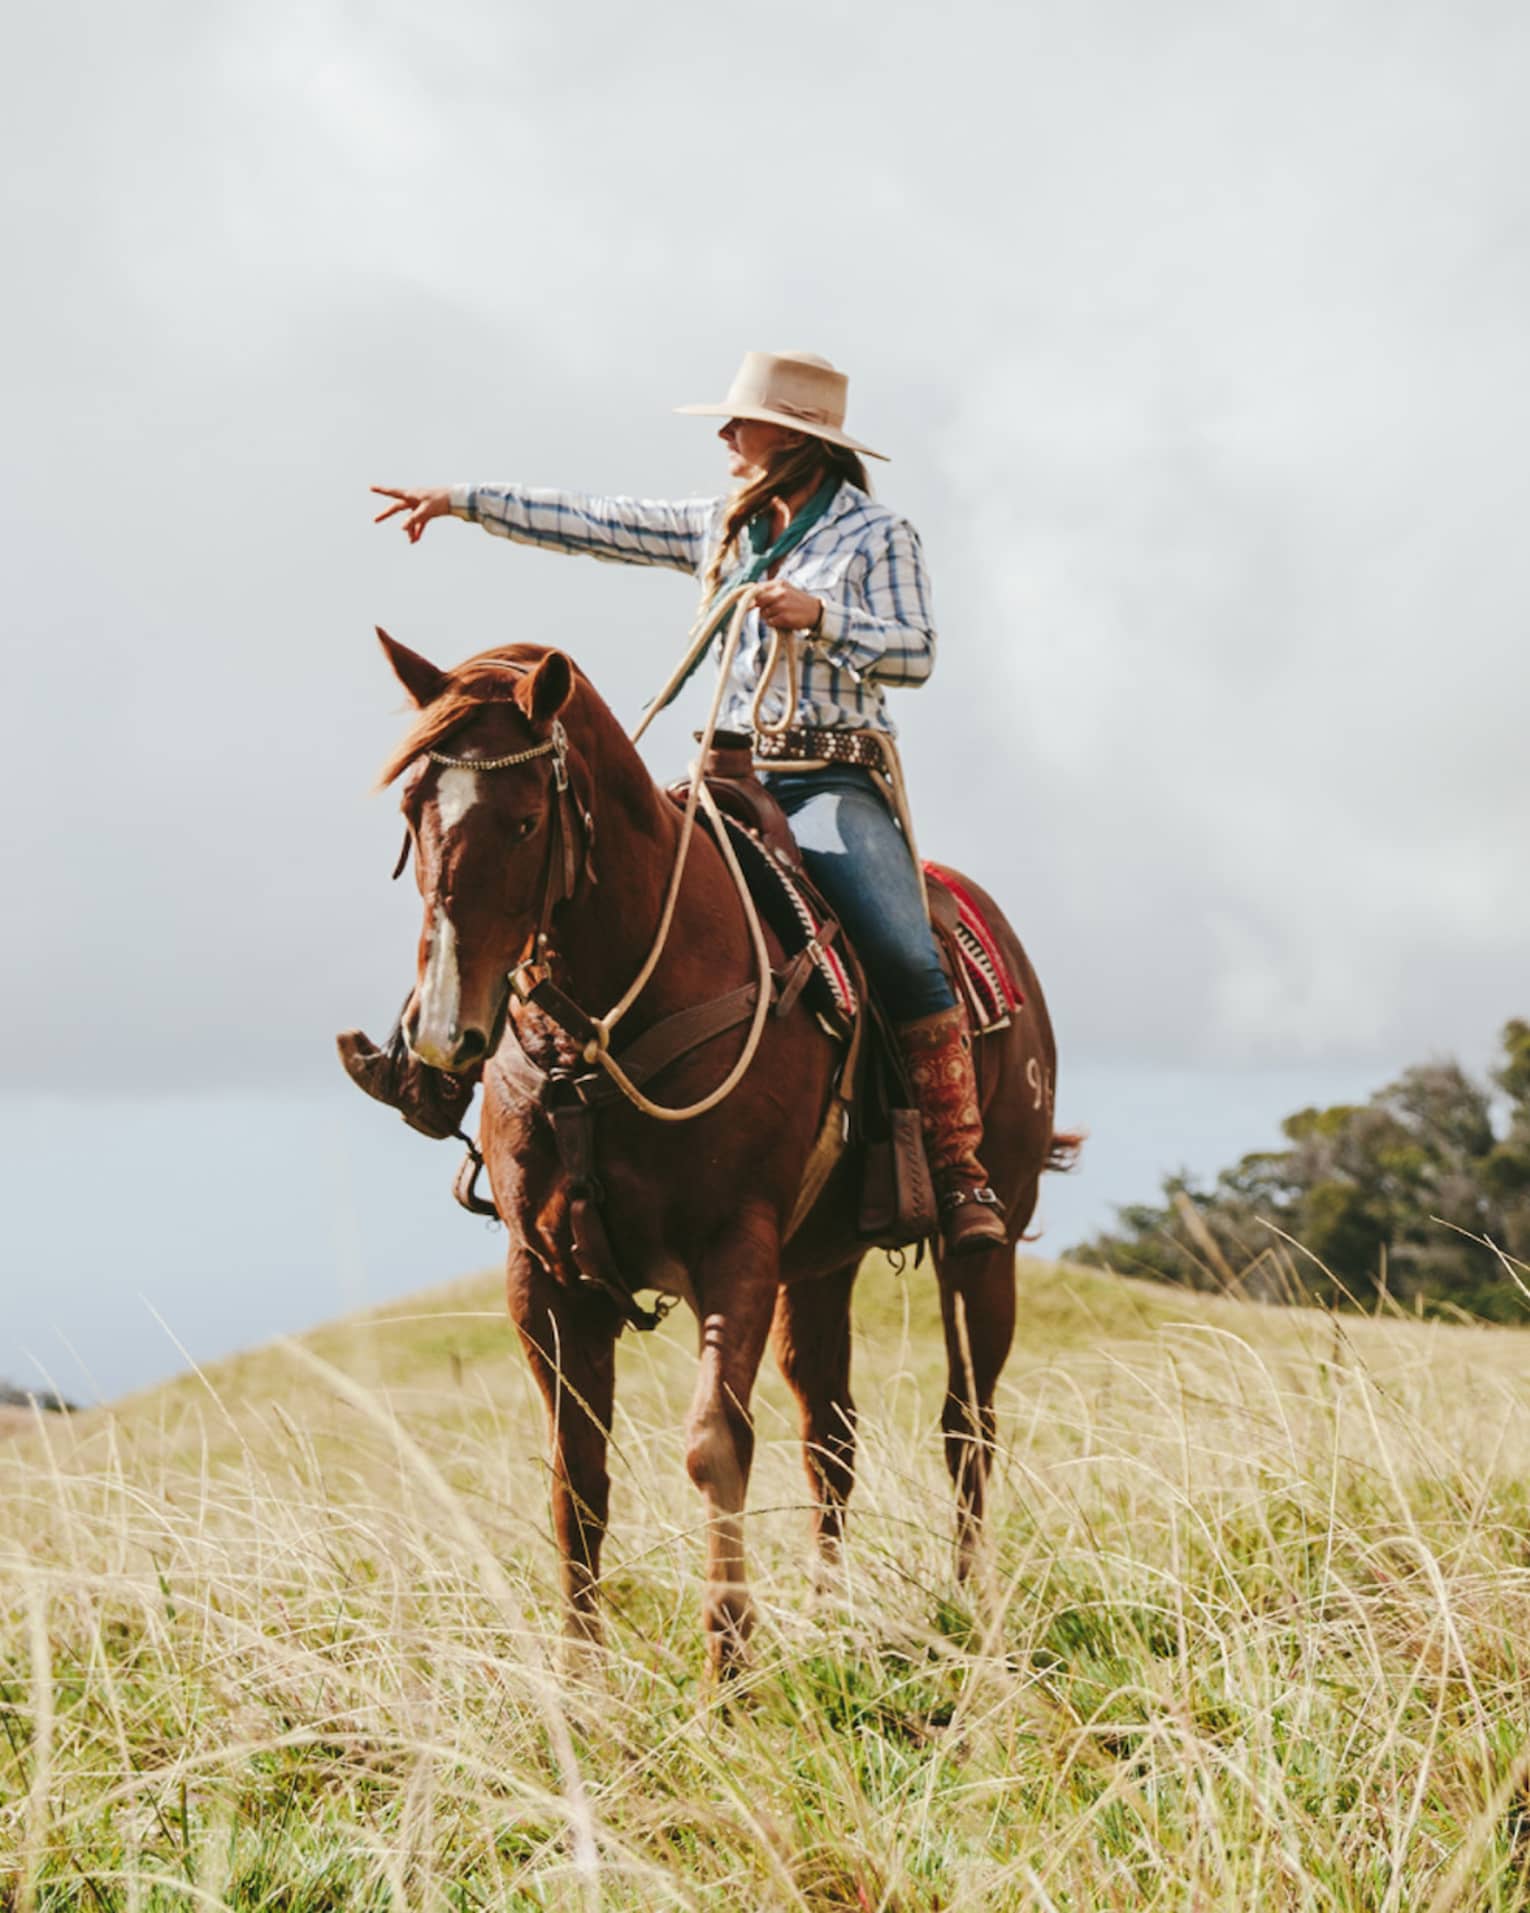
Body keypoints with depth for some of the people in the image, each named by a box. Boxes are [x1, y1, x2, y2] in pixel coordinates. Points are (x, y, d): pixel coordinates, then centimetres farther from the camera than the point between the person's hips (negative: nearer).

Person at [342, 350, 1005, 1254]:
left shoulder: (880, 536, 1)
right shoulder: (721, 527, 16)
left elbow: (916, 653, -7)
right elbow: (596, 523, 19)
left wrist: (820, 618, -22)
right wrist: (465, 500, 19)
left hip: (836, 781, -6)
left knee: (907, 958, -27)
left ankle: (962, 1170, -20)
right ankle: (443, 1068, -2)